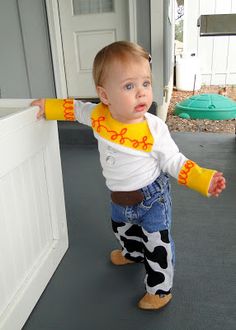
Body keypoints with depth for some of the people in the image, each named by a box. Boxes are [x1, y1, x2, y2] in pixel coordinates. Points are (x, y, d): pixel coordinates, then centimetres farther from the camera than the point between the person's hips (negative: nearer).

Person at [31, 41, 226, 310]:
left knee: (157, 247, 7)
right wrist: (48, 107, 7)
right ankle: (133, 253, 66)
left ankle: (160, 289, 34)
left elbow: (174, 161, -17)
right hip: (119, 198, 6)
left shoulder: (154, 128, -27)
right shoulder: (98, 116, -17)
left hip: (151, 197, -5)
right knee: (122, 230, 32)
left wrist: (203, 179, -28)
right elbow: (76, 108, 6)